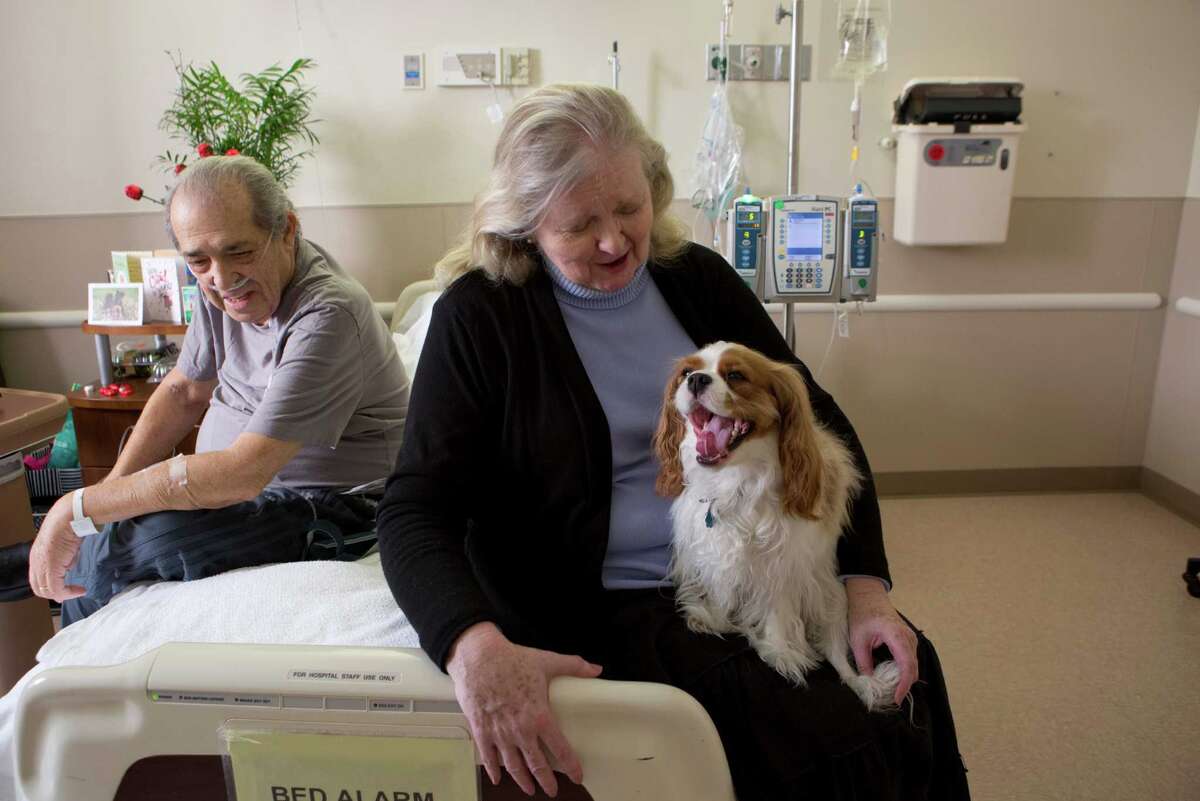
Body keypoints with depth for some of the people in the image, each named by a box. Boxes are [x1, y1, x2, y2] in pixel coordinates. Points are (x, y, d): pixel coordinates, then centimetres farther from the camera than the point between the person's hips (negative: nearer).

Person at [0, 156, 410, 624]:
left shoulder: (326, 315, -30)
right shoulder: (224, 287, -1)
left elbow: (245, 471, -32)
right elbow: (184, 391, 13)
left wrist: (78, 510, -24)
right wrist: (108, 494, 2)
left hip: (326, 510, -8)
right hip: (234, 484, 8)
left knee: (114, 551, -24)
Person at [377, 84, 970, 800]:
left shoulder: (696, 275, 4)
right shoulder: (481, 316, -8)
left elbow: (818, 419, 6)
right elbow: (413, 512, -13)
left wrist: (866, 586, -6)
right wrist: (475, 647, -33)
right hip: (610, 606, -4)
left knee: (911, 687, -12)